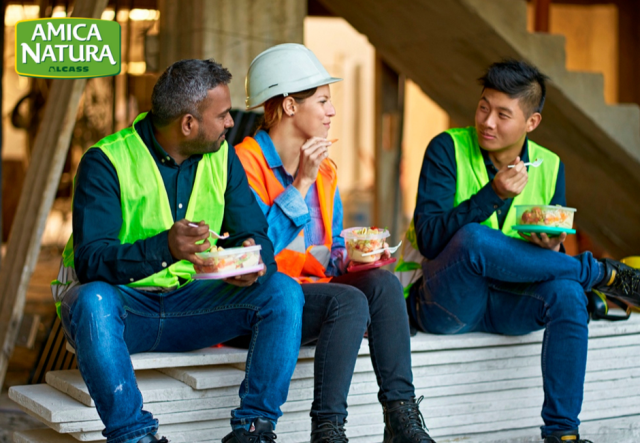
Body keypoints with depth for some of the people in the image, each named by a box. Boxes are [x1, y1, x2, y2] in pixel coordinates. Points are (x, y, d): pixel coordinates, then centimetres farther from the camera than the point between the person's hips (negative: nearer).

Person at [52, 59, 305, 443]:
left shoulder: (221, 156, 4)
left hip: (190, 302, 5)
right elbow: (90, 261, -23)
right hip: (122, 301, -4)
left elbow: (255, 235, 2)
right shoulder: (106, 162, -13)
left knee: (283, 290, -16)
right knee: (93, 300, -39)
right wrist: (165, 247, -41)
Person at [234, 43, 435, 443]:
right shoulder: (247, 162, -8)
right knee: (349, 301, -32)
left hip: (319, 285, 7)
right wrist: (301, 183, -18)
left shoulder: (325, 171, 17)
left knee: (383, 282, -22)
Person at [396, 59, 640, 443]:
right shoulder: (448, 149, -7)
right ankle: (600, 274, -15)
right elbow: (429, 239, -17)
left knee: (566, 293, -29)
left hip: (506, 303, 3)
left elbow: (552, 258, 10)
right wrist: (493, 195, -27)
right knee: (472, 238, -34)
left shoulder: (548, 167, 5)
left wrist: (552, 247, -15)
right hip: (442, 303, -3)